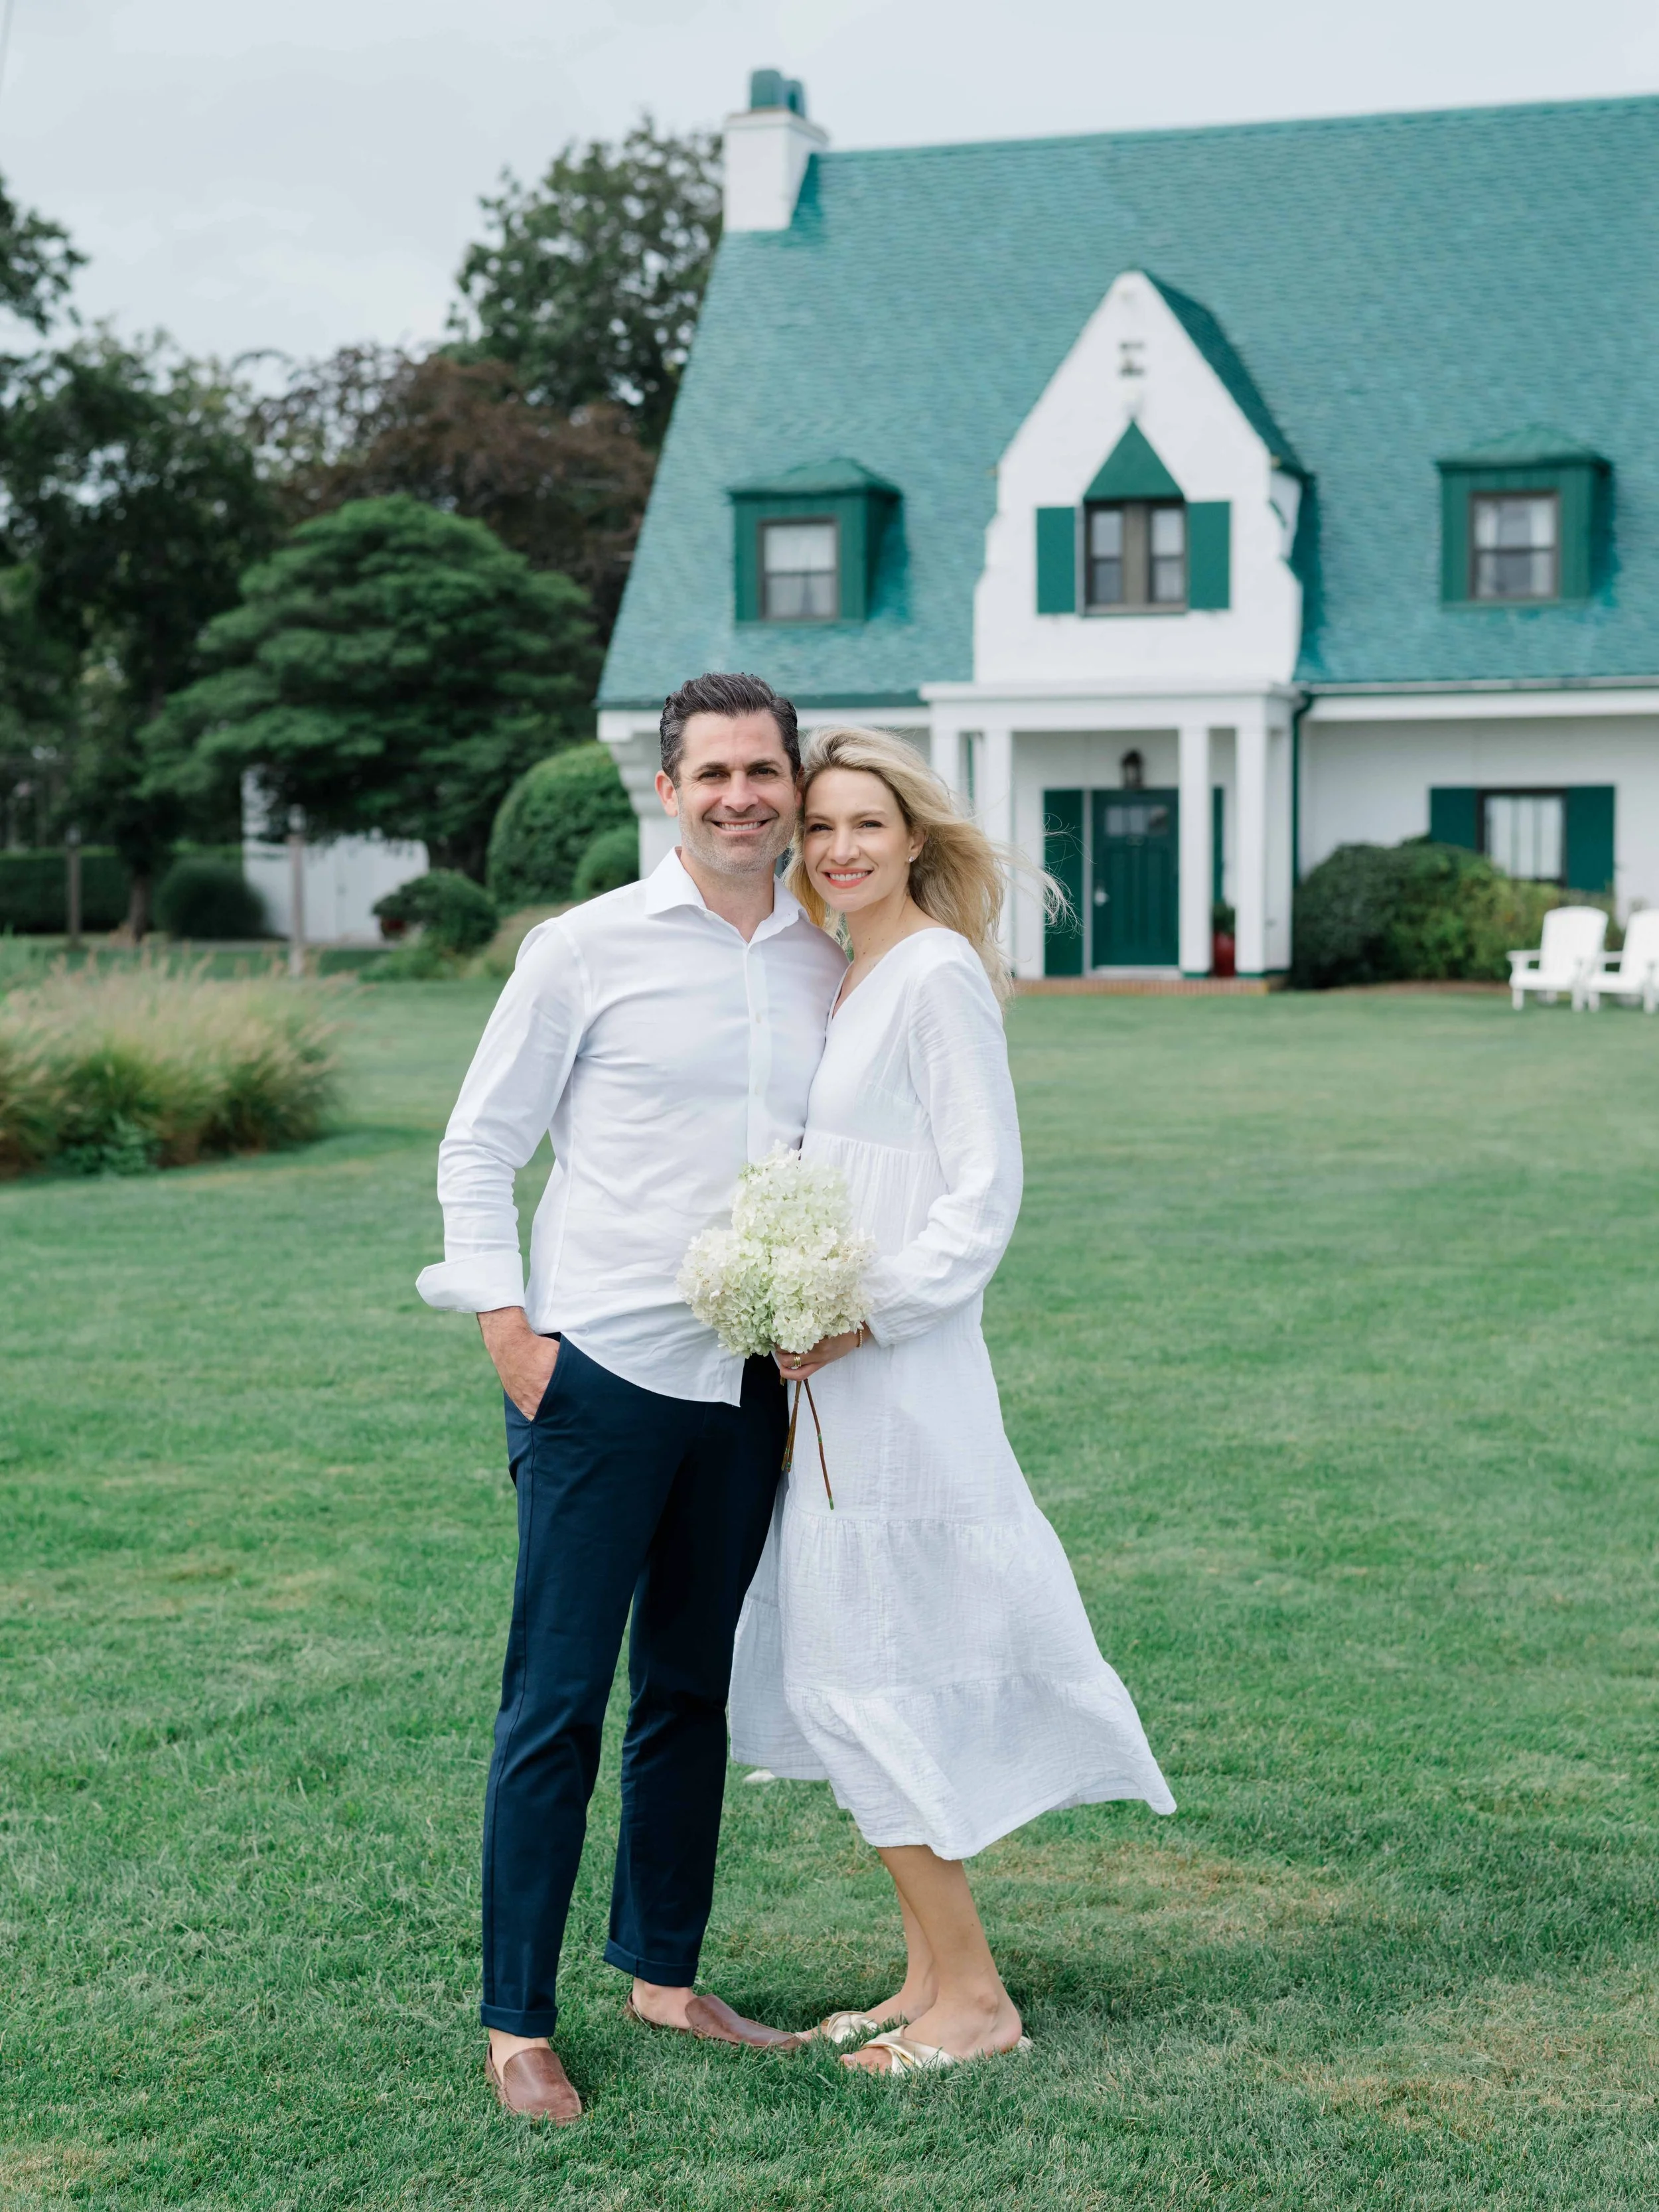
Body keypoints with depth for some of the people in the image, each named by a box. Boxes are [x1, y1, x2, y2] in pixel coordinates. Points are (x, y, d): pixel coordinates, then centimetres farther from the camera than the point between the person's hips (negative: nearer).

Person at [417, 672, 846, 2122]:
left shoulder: (830, 969, 9)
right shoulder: (587, 950, -4)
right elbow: (478, 1147, -1)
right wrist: (508, 1331, -9)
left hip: (748, 1386, 5)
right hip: (599, 1372, -5)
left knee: (693, 1692, 15)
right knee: (557, 1703, -2)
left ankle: (664, 1975, 28)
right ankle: (518, 2024, 7)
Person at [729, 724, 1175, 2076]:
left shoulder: (939, 974, -11)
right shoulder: (856, 978, 15)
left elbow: (985, 1191, -15)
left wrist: (866, 1316, -19)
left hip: (900, 1381, -9)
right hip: (838, 1376, 9)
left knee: (873, 1679, -5)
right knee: (849, 1671, 11)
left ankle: (975, 1997, 4)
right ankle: (930, 1975, 20)